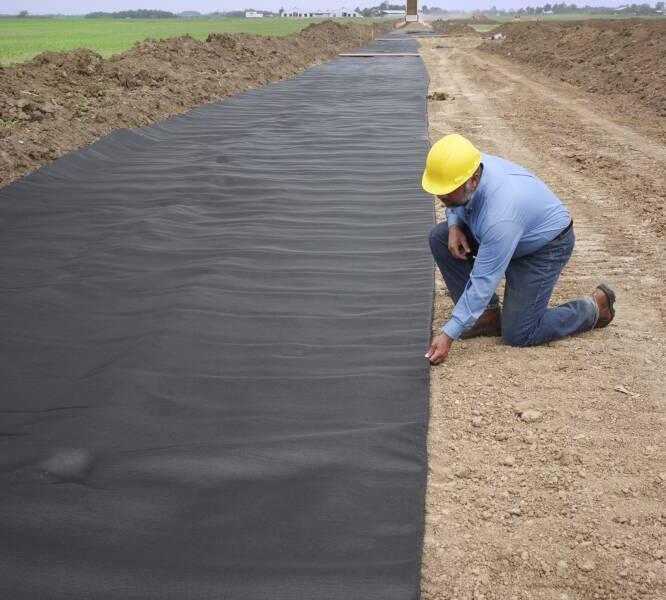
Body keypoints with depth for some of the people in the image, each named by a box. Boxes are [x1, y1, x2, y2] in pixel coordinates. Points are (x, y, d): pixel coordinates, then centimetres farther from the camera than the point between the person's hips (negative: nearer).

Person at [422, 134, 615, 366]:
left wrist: (448, 335, -35)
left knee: (518, 334, -10)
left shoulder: (500, 216, -41)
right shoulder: (466, 168, -20)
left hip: (544, 245, -8)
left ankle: (594, 307, 11)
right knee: (439, 237, -9)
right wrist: (454, 226, -16)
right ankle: (488, 313, 1)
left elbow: (483, 281, -37)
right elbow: (455, 203, 7)